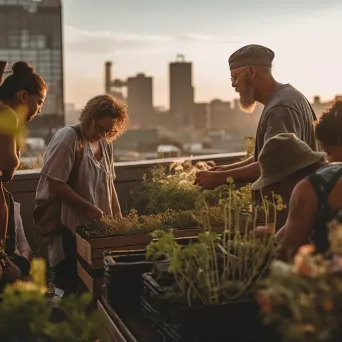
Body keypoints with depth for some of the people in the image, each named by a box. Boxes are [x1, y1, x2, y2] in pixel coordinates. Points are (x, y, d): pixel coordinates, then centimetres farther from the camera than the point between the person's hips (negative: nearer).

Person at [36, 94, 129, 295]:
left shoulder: (106, 144, 9)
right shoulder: (68, 138, -13)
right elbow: (55, 184, -17)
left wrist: (117, 214, 8)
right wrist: (89, 208, -17)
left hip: (97, 225, 7)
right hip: (69, 227, -7)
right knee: (73, 285, -2)